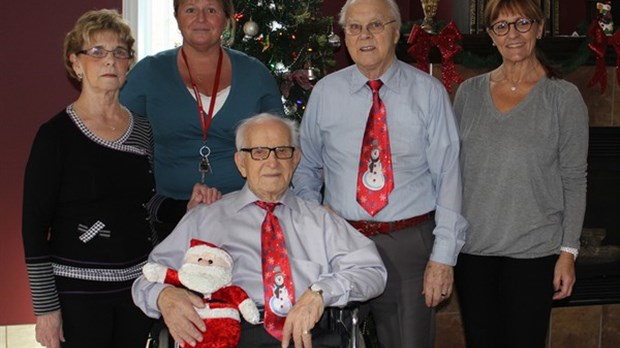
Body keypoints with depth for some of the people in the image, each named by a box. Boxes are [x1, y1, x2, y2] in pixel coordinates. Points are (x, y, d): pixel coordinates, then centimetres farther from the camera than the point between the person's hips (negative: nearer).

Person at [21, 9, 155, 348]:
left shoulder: (144, 130, 6)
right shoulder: (56, 134, -8)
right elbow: (34, 226, -8)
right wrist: (45, 306, -10)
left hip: (138, 284, 5)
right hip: (77, 291, -4)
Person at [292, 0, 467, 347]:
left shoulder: (429, 92, -2)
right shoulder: (325, 92, 5)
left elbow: (449, 176, -5)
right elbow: (306, 168, 14)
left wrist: (443, 256, -11)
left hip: (409, 243, -2)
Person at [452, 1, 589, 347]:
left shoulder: (564, 97, -4)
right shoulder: (469, 92, 5)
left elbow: (574, 181, -3)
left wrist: (568, 251, -8)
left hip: (533, 250, -3)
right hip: (473, 247, 3)